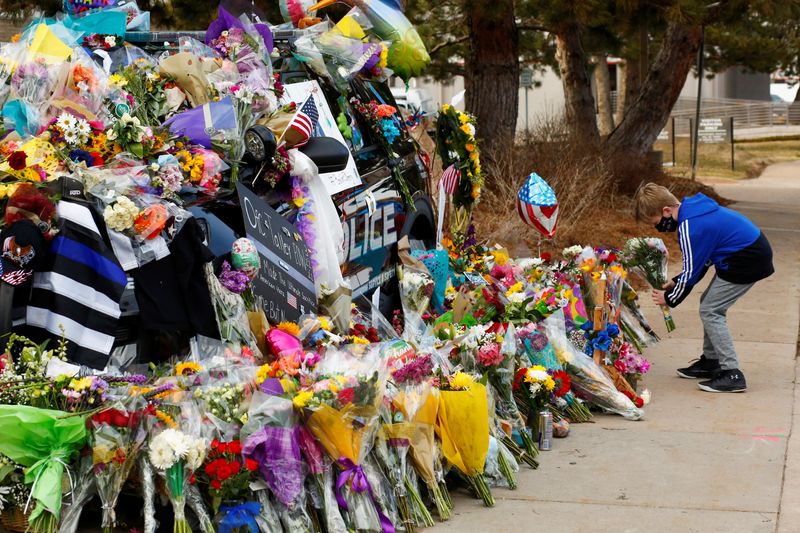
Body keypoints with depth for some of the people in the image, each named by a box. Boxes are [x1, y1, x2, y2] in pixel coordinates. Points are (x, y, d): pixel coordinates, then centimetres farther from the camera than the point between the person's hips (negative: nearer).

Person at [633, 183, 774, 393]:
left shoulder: (689, 228, -22)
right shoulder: (693, 208, 8)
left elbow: (691, 271, -13)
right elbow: (702, 260, 17)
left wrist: (670, 298, 2)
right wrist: (675, 282, 15)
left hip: (748, 259, -10)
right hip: (754, 248, 10)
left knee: (710, 311, -6)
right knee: (710, 306, 18)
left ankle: (732, 374, -7)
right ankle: (710, 361, 28)